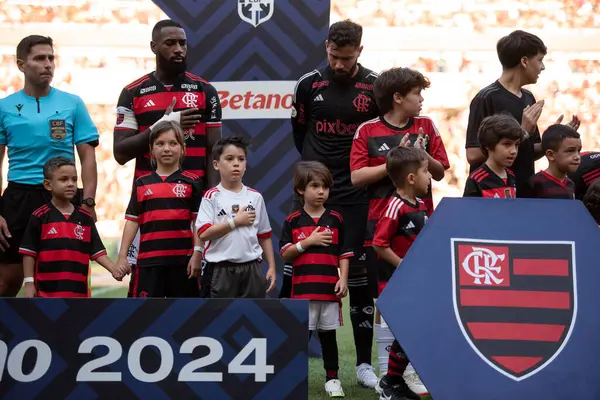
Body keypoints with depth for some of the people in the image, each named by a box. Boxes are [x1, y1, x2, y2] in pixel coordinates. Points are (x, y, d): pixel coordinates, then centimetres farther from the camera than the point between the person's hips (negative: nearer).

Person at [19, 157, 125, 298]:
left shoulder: (86, 219, 7)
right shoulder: (39, 217, -3)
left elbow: (97, 251, 6)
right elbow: (29, 252, -2)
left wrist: (113, 269, -9)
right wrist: (29, 283, -6)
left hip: (78, 291, 4)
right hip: (47, 291, -3)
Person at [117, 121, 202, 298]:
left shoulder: (192, 182, 2)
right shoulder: (142, 184, 7)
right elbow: (132, 221, 8)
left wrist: (197, 254, -7)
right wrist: (122, 256, 3)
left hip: (182, 259, -1)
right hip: (149, 259, 1)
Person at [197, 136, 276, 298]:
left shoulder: (255, 197, 7)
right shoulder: (212, 197, -4)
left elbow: (265, 236, 12)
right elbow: (203, 234, -14)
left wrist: (272, 267, 7)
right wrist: (235, 221, -13)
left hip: (252, 268, 3)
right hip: (222, 270, -3)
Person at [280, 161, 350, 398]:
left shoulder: (336, 220, 5)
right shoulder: (293, 221, 2)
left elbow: (344, 254, 6)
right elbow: (285, 254, -1)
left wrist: (343, 280, -4)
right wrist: (308, 241, -12)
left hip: (330, 288, 1)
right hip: (303, 288, -1)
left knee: (328, 334, 8)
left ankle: (332, 378, 16)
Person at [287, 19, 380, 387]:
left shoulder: (376, 88, -4)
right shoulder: (309, 85, 1)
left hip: (356, 196, -1)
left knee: (360, 274, 2)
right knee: (294, 269, 0)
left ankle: (364, 363, 11)